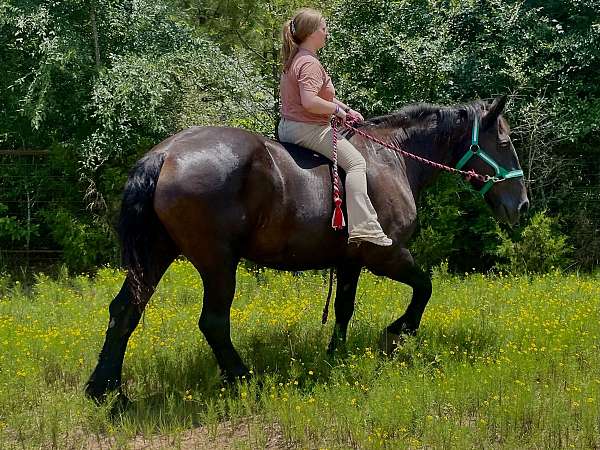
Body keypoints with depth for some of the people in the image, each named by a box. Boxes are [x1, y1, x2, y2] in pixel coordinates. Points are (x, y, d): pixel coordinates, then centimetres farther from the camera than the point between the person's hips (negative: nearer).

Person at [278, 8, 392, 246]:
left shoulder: (294, 60, 15)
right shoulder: (310, 63, -19)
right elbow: (310, 102, -32)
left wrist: (346, 110, 15)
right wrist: (338, 109, -17)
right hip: (307, 129, -11)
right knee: (356, 161, -16)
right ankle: (363, 226, -27)